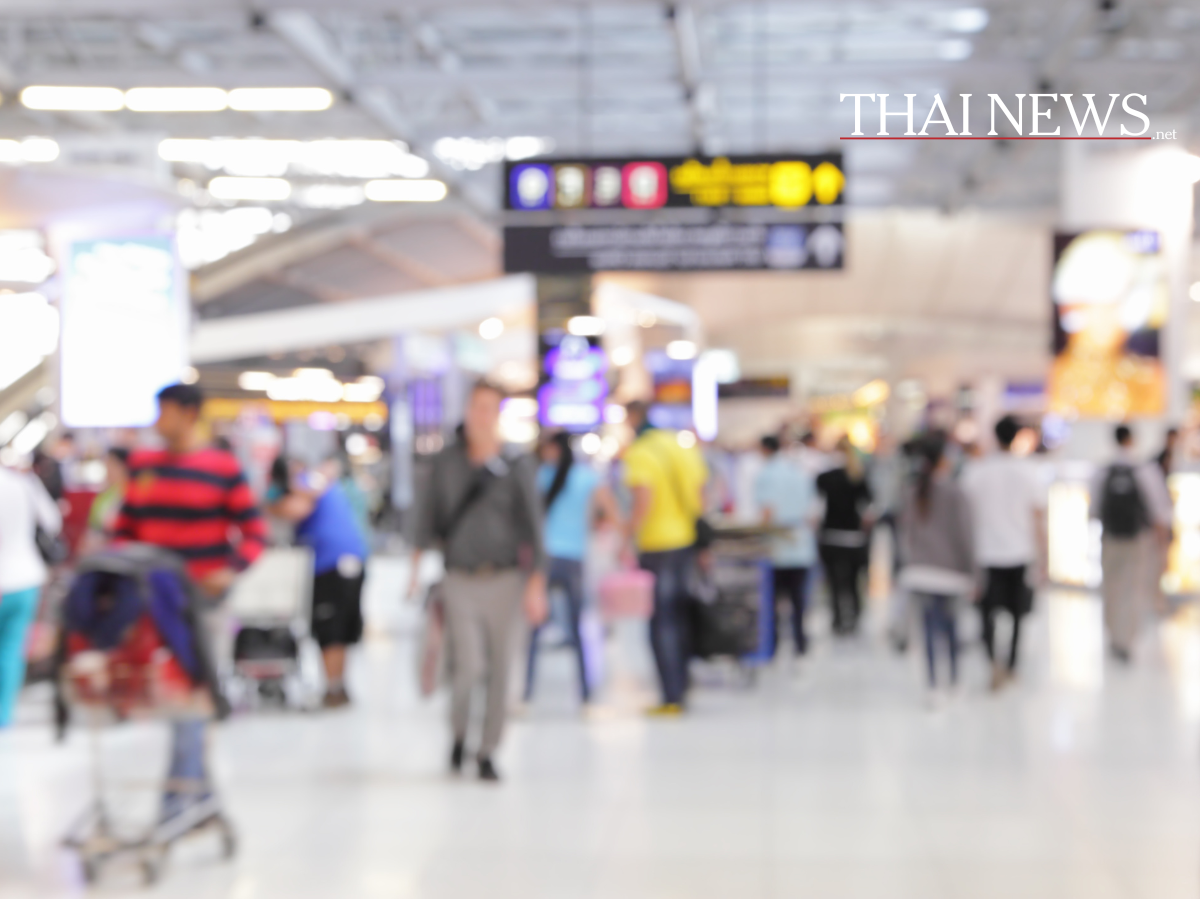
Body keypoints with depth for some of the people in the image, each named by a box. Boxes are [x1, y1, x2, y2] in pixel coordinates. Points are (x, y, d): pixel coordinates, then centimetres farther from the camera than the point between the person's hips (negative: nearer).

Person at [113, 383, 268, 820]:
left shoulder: (223, 468, -4)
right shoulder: (142, 464, 10)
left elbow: (255, 532, -4)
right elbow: (126, 527, 16)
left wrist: (231, 571, -20)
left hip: (203, 594, -5)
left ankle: (182, 786, -5)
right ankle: (199, 781, 17)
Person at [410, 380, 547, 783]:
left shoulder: (517, 467, -1)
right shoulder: (446, 463, 3)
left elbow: (533, 527, -1)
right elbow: (427, 516, 10)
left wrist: (536, 584, -6)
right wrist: (416, 567, 4)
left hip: (504, 579, 0)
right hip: (460, 580, 0)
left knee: (499, 670, 4)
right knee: (469, 665, -12)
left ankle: (487, 753, 18)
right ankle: (459, 732, 16)